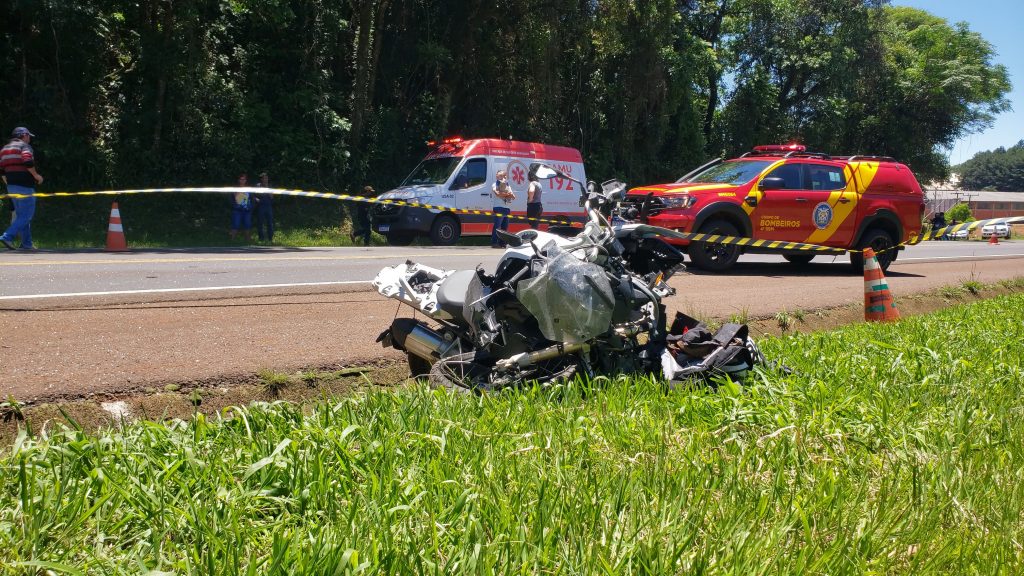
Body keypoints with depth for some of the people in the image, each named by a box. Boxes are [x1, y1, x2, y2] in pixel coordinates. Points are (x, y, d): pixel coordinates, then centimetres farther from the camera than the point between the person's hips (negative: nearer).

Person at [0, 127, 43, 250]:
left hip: (11, 187, 9)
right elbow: (28, 162, -24)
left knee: (20, 215, 15)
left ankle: (27, 243, 16)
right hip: (25, 186, -9)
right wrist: (36, 175, -12)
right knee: (26, 215, -6)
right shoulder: (25, 146, -6)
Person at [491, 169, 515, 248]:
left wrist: (510, 194, -8)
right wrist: (507, 194, -7)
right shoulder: (495, 185, 1)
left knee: (504, 226, 7)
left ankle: (501, 243, 11)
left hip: (506, 208, 7)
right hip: (499, 208, -7)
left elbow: (513, 197, 15)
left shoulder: (507, 185, 22)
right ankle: (494, 243, -11)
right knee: (497, 226, -11)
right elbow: (498, 194, -18)